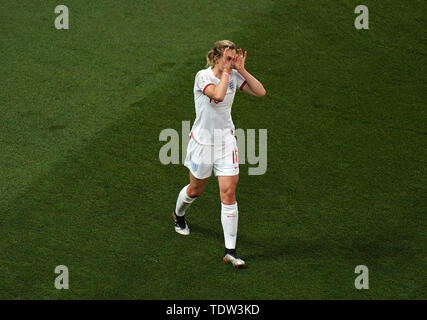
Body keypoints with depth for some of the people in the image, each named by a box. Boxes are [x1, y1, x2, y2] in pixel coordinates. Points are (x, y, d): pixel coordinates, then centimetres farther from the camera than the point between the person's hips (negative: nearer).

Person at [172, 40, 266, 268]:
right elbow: (218, 95, -36)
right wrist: (226, 71, -26)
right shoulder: (203, 76, -17)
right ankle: (178, 215, 53)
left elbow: (260, 92, -8)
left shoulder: (234, 76, -2)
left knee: (228, 193, -6)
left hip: (226, 140, 3)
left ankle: (230, 250, -3)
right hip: (203, 141, -3)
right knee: (196, 189, 16)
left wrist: (241, 70, -14)